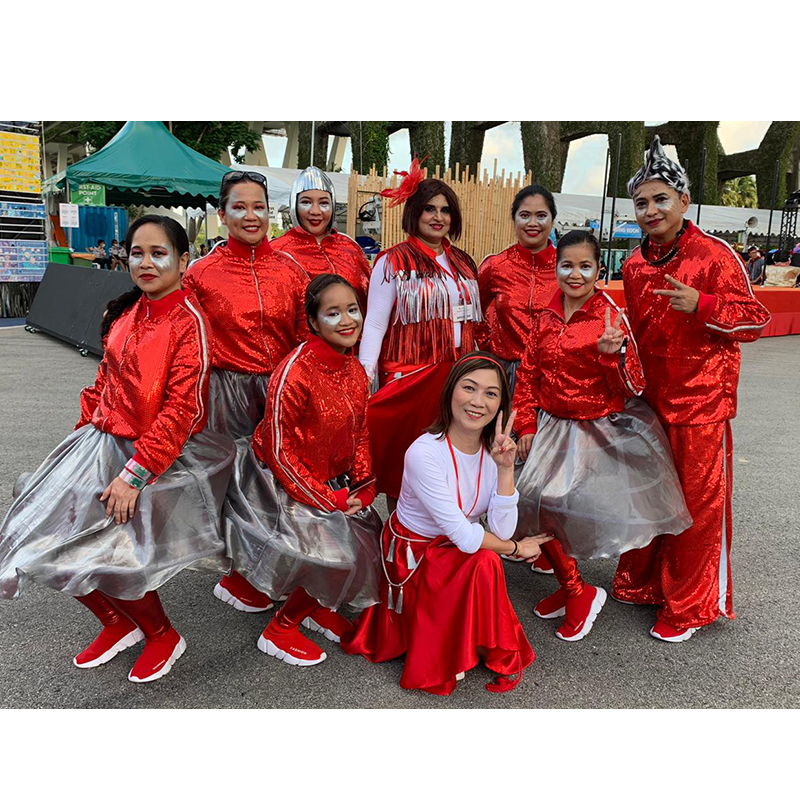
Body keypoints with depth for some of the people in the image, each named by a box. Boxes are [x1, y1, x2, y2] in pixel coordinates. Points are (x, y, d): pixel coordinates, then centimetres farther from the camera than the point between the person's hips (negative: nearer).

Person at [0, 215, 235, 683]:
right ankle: (119, 624, 26)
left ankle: (163, 636, 14)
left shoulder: (189, 320, -15)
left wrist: (135, 473, -23)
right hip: (106, 442, 8)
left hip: (162, 453, -7)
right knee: (48, 536, 5)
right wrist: (88, 429, 9)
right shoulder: (125, 313, 8)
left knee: (106, 553, -15)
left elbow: (182, 408, -21)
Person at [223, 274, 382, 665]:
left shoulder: (355, 370, -1)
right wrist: (328, 501, -17)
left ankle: (319, 607, 32)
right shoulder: (296, 371, -25)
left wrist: (363, 487, -4)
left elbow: (359, 434, 8)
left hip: (333, 483, 8)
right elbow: (280, 450, -22)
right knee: (339, 558, -10)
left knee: (369, 548, 6)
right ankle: (279, 630, 14)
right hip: (283, 485, -7)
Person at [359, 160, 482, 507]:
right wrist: (365, 375, -15)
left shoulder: (463, 264, 15)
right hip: (409, 375, -4)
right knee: (402, 458, 1)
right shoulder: (393, 261, -2)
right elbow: (375, 322, -7)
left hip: (456, 375, 5)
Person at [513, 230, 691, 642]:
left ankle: (577, 592, 19)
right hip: (552, 427, 5)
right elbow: (528, 375, 11)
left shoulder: (611, 317, -11)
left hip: (600, 431, -5)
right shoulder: (546, 318, 3)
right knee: (536, 504, 3)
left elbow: (633, 387, -13)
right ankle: (573, 589, 27)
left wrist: (614, 353, -32)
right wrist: (526, 426, 6)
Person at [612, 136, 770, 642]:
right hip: (650, 399, 6)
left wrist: (701, 305, -24)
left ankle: (690, 606, 20)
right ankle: (642, 583, 33)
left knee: (699, 501, 4)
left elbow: (754, 319, -9)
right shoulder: (635, 266, 8)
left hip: (702, 401, -5)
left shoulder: (714, 254, -10)